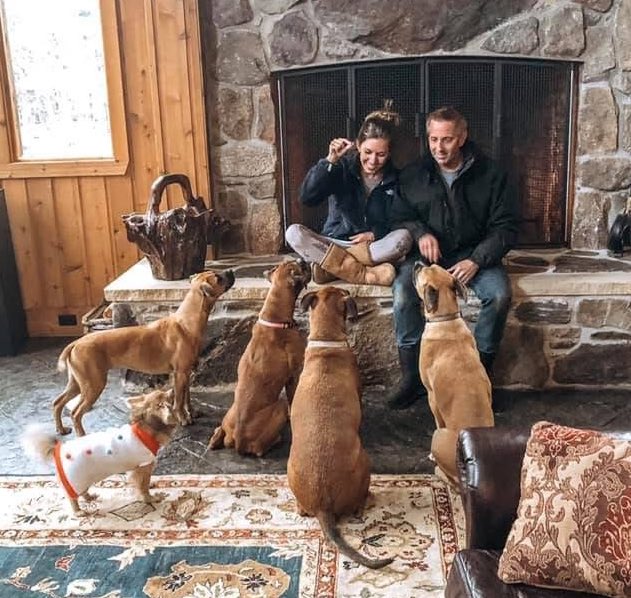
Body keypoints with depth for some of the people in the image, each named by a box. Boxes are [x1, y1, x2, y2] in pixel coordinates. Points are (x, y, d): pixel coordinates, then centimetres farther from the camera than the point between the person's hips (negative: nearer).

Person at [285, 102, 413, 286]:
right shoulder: (342, 167, -3)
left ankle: (330, 264, -26)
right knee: (294, 233, -26)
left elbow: (400, 224, 3)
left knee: (404, 238, -30)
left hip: (375, 247, 1)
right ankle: (365, 274, -31)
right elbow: (307, 198, -16)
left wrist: (375, 234, -15)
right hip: (334, 242, 0)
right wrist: (330, 161, -26)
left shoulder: (394, 179, 0)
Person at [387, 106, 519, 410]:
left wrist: (476, 260, -17)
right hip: (426, 254, 1)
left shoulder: (490, 174, -1)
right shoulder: (412, 174, 4)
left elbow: (505, 228, -1)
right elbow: (399, 218, 11)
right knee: (402, 291, -30)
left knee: (499, 293, -31)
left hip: (474, 255, -1)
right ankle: (413, 377, -18)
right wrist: (420, 233, -12)